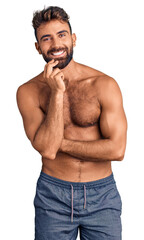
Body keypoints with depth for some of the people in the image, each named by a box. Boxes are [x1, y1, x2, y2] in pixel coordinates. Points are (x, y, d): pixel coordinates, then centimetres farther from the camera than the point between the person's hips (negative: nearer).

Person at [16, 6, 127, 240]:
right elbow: (47, 149, -16)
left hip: (101, 195, 0)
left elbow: (117, 149, -14)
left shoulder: (105, 85, -9)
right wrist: (57, 92, -20)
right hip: (52, 195, 1)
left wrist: (60, 143, -12)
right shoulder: (28, 91, -5)